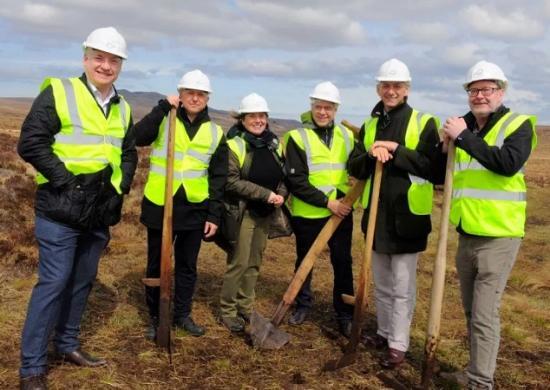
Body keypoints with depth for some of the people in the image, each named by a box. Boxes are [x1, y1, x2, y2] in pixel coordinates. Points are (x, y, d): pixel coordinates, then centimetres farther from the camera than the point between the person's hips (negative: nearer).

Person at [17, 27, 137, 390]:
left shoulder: (122, 108, 12)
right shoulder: (58, 92, -7)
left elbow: (129, 154, 21)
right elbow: (31, 143, -12)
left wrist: (120, 186, 6)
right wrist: (65, 180, -16)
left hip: (100, 210, 7)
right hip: (61, 209, -6)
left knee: (83, 279, 15)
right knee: (54, 281, -6)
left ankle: (67, 344, 32)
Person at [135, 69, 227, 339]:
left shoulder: (215, 133, 5)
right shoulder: (163, 121, -1)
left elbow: (218, 178, 6)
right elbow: (139, 137, -21)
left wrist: (214, 215, 1)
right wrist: (163, 106, -20)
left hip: (195, 210, 2)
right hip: (159, 207, -2)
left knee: (187, 266, 13)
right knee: (157, 265, 9)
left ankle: (182, 314, 29)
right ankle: (155, 317, 23)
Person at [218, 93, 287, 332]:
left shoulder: (274, 144, 9)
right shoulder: (234, 144, -11)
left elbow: (284, 175, 15)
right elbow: (231, 181, -18)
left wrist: (281, 195, -6)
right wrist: (265, 194, -22)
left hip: (265, 213, 6)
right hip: (243, 212, -6)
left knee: (254, 263, 12)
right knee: (238, 263, -3)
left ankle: (245, 307, 24)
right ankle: (227, 311, 11)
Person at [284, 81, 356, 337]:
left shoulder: (347, 136, 6)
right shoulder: (297, 137, -8)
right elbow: (295, 181, -14)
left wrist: (346, 196, -6)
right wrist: (326, 202, -20)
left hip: (341, 212, 3)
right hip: (307, 213, -2)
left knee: (343, 263, 5)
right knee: (304, 261, 13)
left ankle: (345, 315, 17)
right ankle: (303, 305, 33)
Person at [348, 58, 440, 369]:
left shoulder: (424, 122, -6)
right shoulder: (369, 125, 10)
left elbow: (434, 166, -15)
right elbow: (354, 168, 6)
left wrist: (397, 151, -21)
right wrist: (371, 157, -14)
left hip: (407, 216, -5)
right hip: (376, 214, 6)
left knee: (402, 286, 2)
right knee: (381, 282, 17)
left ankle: (398, 344, 12)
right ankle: (385, 332, 32)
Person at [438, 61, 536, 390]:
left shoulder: (518, 125, -8)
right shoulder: (462, 127, 11)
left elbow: (509, 163, -27)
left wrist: (464, 138, -24)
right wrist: (447, 148, -5)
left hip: (498, 236, -7)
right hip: (467, 235, 7)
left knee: (485, 315, -5)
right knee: (472, 311, 18)